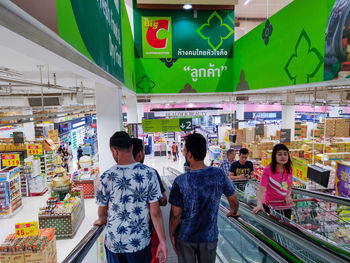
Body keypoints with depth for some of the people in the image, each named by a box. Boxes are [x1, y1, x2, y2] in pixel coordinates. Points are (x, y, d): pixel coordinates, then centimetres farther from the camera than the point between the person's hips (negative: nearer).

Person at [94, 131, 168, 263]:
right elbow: (155, 212, -12)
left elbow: (102, 213, 0)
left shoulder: (106, 177, -13)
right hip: (140, 242, 0)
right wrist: (162, 241, -2)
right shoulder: (149, 173, -15)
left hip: (113, 243, 1)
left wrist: (101, 221, 23)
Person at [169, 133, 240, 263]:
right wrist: (234, 212, 22)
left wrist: (172, 235, 2)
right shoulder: (219, 175, -14)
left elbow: (175, 215, -14)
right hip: (209, 237, 2)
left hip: (185, 237, -1)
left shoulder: (180, 182, -21)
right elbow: (234, 200, 0)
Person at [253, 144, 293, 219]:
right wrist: (259, 204, -38)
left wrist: (288, 196, -5)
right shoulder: (268, 170, -15)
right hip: (270, 206, -5)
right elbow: (261, 190, -23)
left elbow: (289, 187, 16)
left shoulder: (289, 170, 2)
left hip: (285, 206, 5)